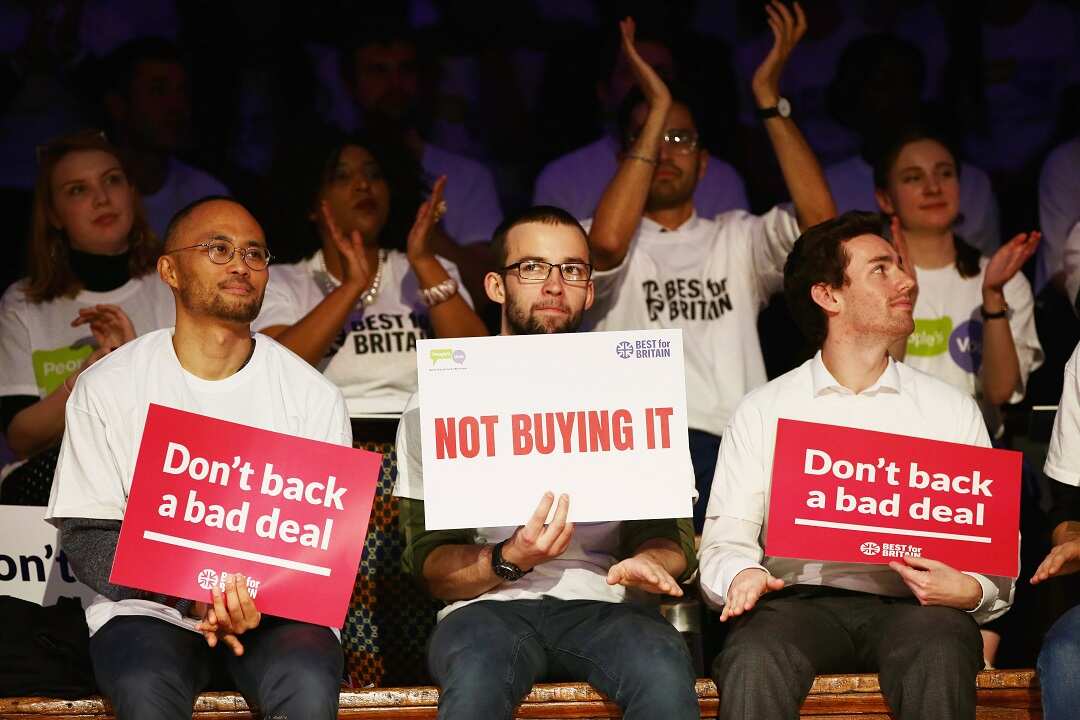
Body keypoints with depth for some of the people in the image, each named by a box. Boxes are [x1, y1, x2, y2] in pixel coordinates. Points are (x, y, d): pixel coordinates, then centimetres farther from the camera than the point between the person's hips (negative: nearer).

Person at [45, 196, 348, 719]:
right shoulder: (106, 387, 2)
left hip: (276, 610, 1)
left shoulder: (312, 396, 3)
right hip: (149, 610, -1)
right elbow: (86, 538, -1)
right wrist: (188, 596, -19)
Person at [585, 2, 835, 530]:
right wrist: (656, 105, -8)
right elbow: (607, 242, -13)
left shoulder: (737, 239, 21)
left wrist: (768, 95, 1)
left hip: (736, 449, 2)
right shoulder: (607, 245, 14)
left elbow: (818, 216, 2)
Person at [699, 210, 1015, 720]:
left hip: (913, 603, 1)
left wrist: (970, 591, -11)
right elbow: (726, 539, 8)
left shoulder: (953, 410, 18)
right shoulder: (762, 411, 16)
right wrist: (743, 576, -17)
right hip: (801, 597, -1)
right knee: (754, 660, -36)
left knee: (940, 656, -36)